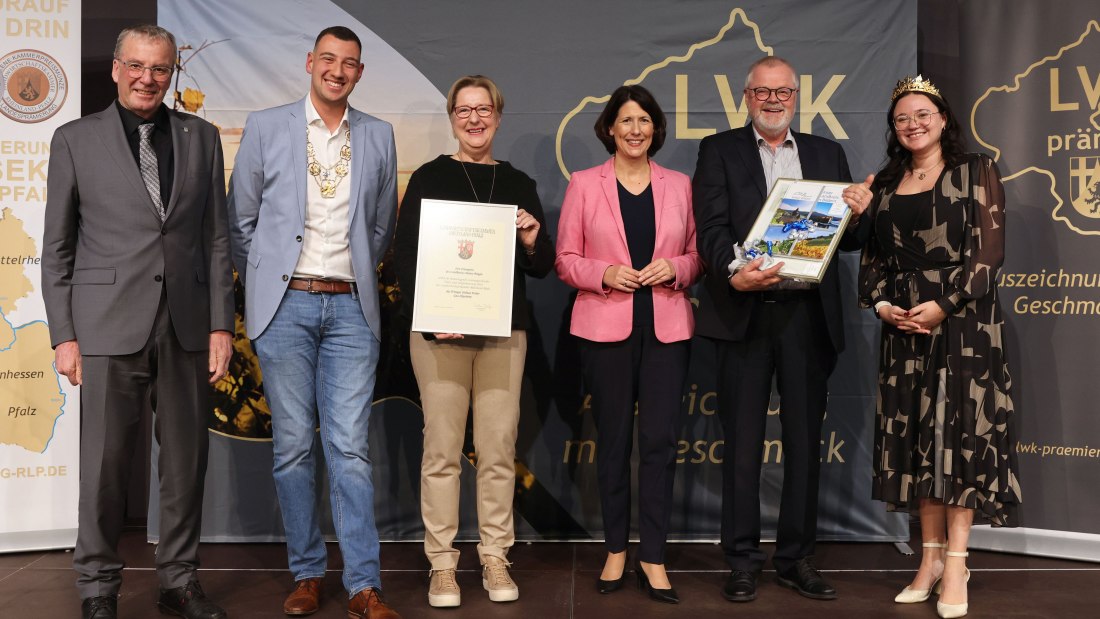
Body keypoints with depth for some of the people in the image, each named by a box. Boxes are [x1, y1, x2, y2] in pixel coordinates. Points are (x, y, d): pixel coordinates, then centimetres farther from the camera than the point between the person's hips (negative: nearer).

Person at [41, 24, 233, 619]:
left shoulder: (201, 137, 10)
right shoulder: (74, 139, 5)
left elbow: (216, 238, 9)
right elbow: (57, 247, 5)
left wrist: (220, 325, 3)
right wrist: (64, 335, -1)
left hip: (187, 326, 2)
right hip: (110, 326, -2)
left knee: (186, 462, 8)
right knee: (105, 463, 2)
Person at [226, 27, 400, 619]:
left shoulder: (378, 136, 10)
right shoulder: (265, 126, 4)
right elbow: (241, 219, 9)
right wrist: (263, 284, 12)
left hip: (350, 307, 1)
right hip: (285, 305, -1)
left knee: (350, 448, -2)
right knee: (294, 446, 4)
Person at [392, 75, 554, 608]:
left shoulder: (519, 184, 12)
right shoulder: (429, 178, 4)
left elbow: (542, 268, 13)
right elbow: (403, 255, -1)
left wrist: (532, 241, -9)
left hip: (504, 330, 3)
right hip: (439, 330, -2)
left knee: (499, 448, 3)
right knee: (442, 448, -1)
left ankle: (495, 558, 14)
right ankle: (441, 563, 9)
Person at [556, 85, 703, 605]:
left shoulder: (679, 185, 10)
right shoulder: (584, 184, 6)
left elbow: (698, 255, 12)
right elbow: (565, 259, 3)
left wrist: (674, 269, -9)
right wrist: (605, 274, -14)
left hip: (667, 326, 1)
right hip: (606, 327, -1)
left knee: (660, 440, -2)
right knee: (613, 439, 6)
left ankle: (653, 558, 8)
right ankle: (615, 551, 20)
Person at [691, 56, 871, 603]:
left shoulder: (826, 154, 14)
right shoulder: (719, 151, 6)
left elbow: (849, 240, 11)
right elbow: (711, 228, -6)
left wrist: (856, 215, -11)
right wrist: (733, 274, -24)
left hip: (808, 314, 3)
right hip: (745, 313, -2)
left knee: (804, 441, 8)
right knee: (742, 441, 3)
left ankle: (796, 558, 20)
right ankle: (742, 560, 13)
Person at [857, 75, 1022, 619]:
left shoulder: (976, 171, 1)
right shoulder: (886, 184, 13)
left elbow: (989, 249, -8)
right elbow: (872, 254, 12)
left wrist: (943, 305, -16)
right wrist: (881, 304, -6)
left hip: (963, 320, -4)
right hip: (902, 325, 5)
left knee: (959, 433, -5)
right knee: (915, 437, 5)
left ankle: (955, 564, 0)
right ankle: (931, 555, 14)